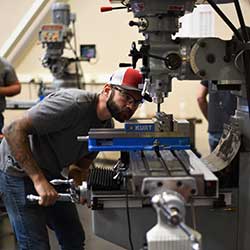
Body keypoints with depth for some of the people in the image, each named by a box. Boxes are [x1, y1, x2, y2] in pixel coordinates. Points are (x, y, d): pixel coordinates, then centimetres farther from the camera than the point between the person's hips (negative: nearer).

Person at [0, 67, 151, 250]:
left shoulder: (107, 126, -2)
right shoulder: (73, 104, -30)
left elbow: (81, 164, 5)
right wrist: (39, 179, -37)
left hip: (52, 174, 8)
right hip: (20, 171, -8)